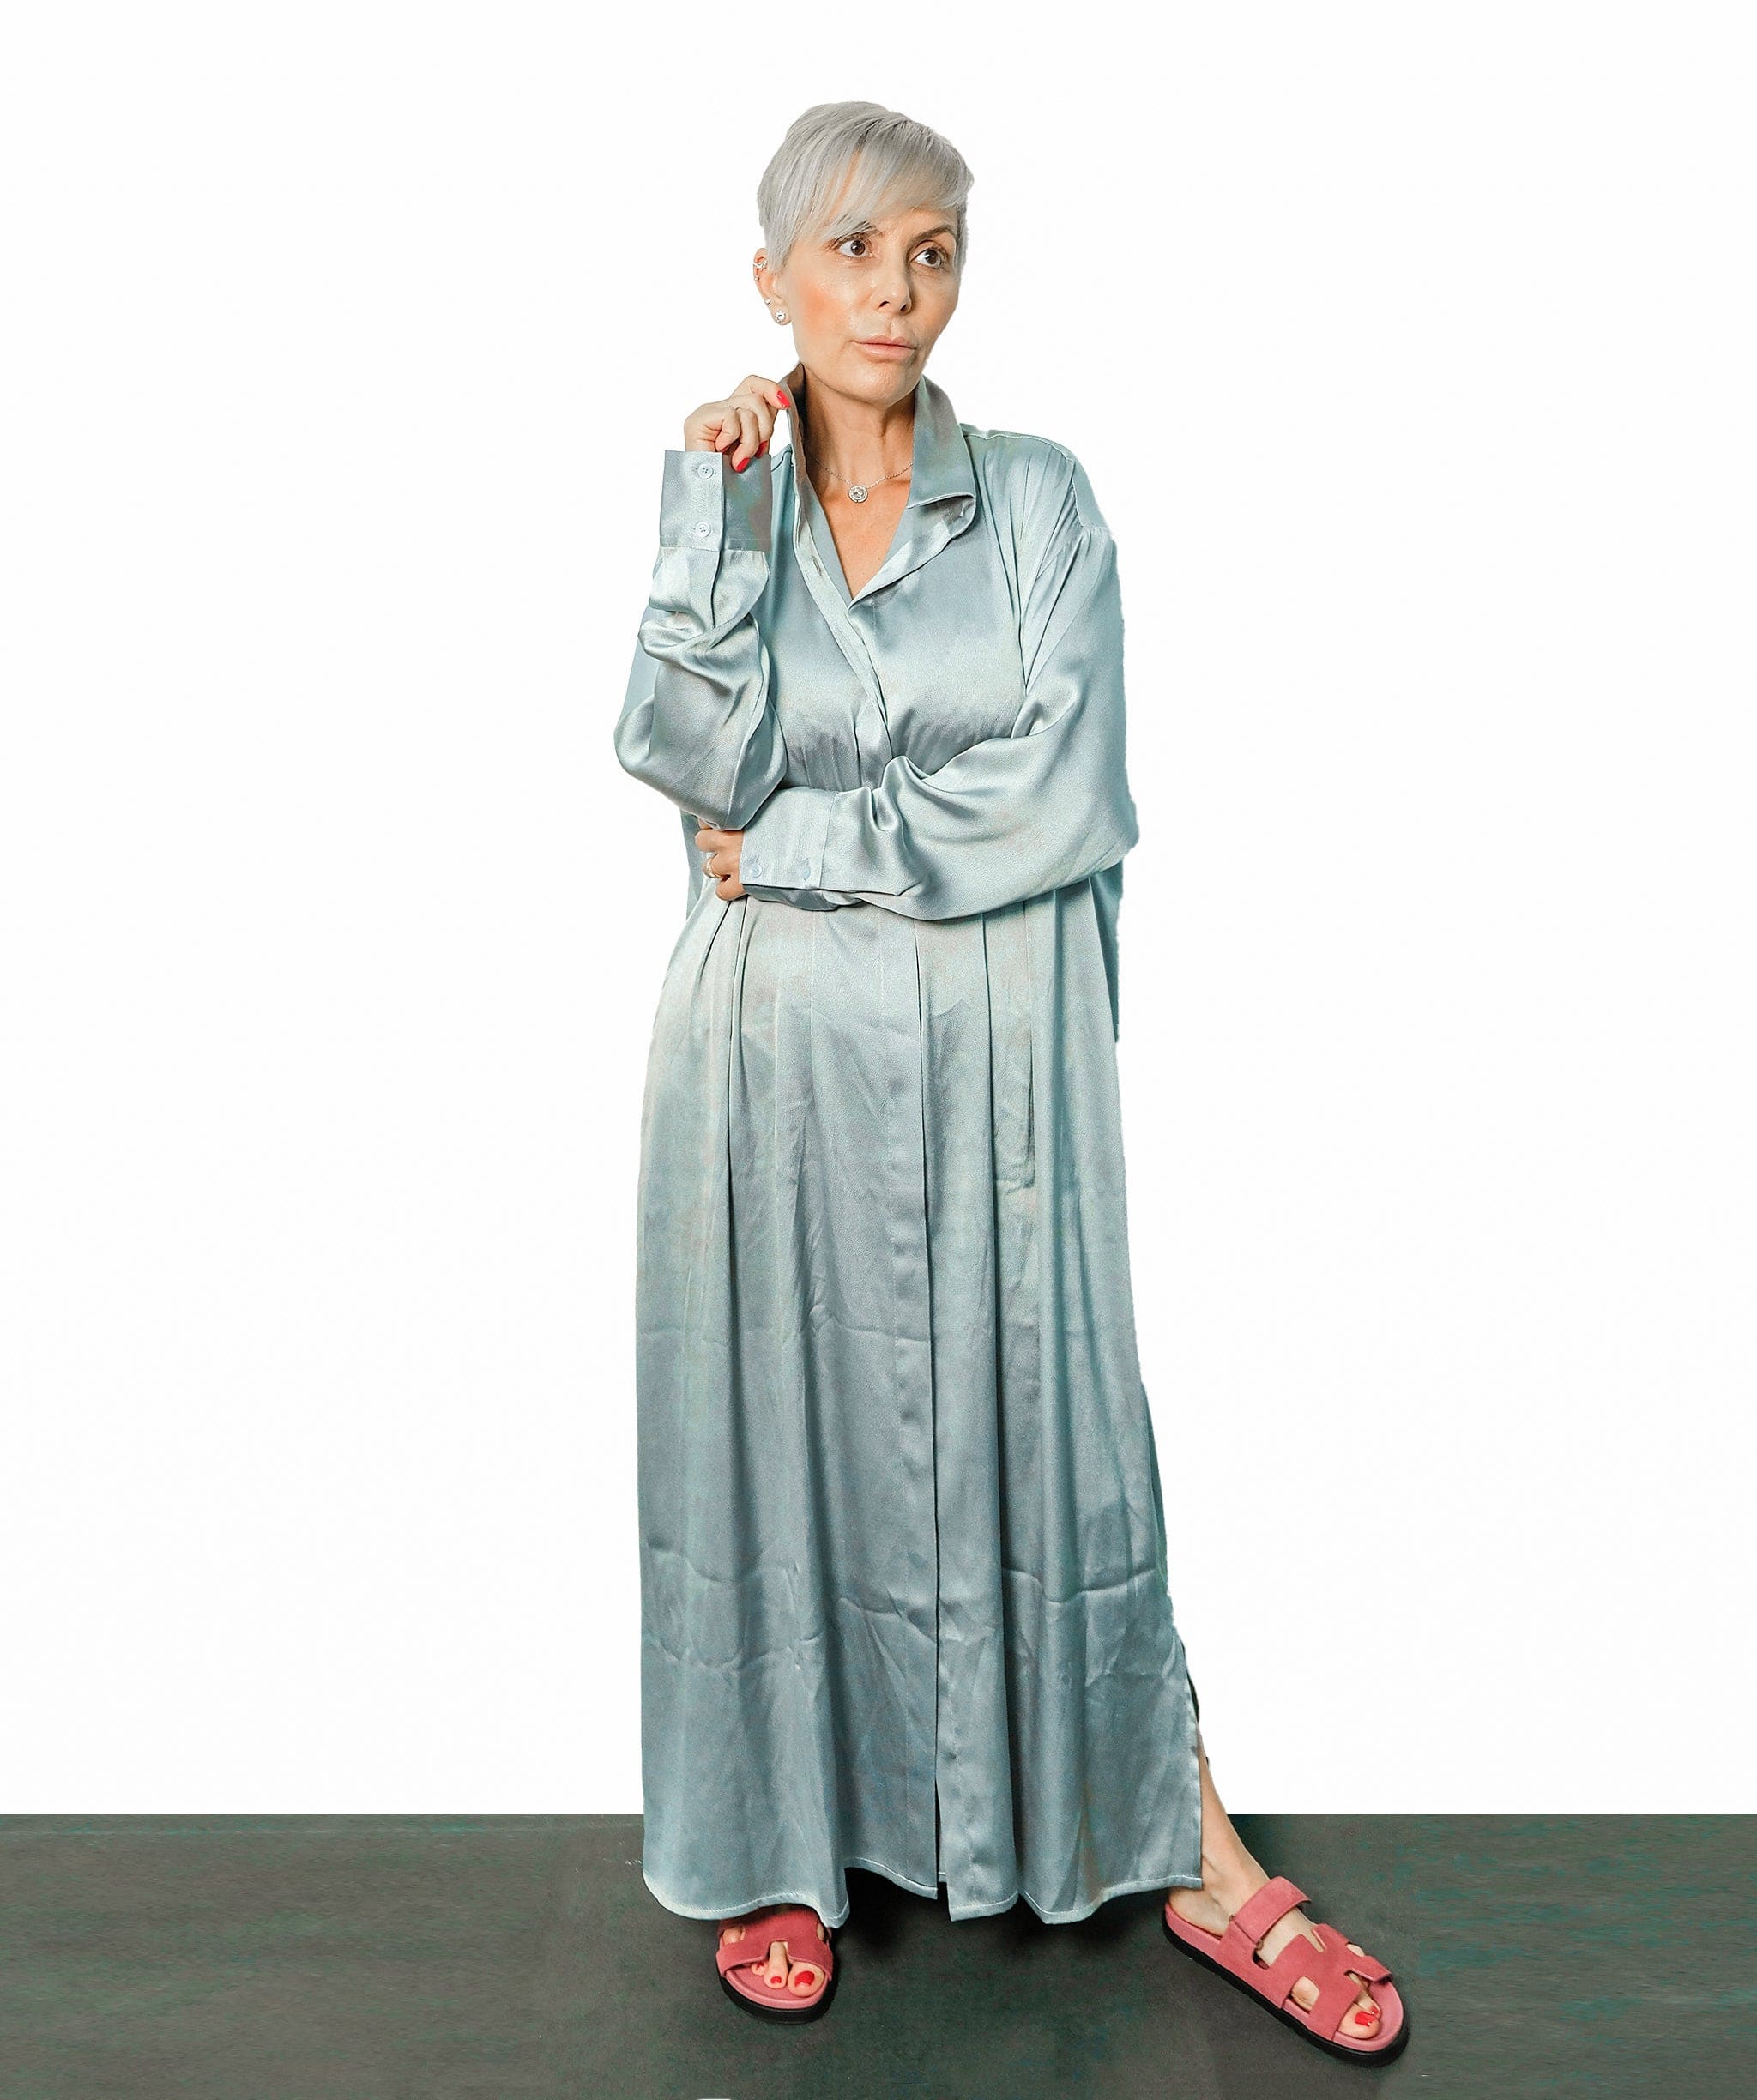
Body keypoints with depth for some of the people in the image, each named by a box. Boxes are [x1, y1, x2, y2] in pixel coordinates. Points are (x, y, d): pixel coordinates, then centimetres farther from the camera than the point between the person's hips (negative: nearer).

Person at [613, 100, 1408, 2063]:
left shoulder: (1040, 498, 1)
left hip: (994, 1049, -1)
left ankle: (1193, 1861, 22)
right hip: (773, 1057, 1)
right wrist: (723, 516, -13)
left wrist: (791, 843, -8)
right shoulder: (712, 506, 6)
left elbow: (1057, 807, -11)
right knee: (780, 1424, 9)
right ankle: (783, 1843, 30)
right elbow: (695, 760, -11)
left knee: (1042, 1422, 6)